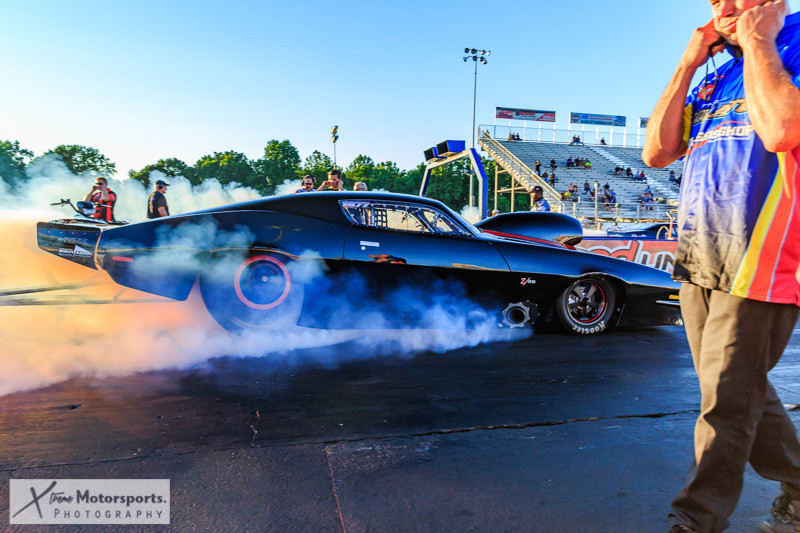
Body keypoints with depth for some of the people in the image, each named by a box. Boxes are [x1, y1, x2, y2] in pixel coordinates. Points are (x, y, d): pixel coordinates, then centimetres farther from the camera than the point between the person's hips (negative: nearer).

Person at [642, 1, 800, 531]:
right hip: (698, 262, 7)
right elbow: (656, 152, 8)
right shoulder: (714, 76, 18)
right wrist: (687, 65, 5)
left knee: (727, 401, -1)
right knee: (742, 393, 17)